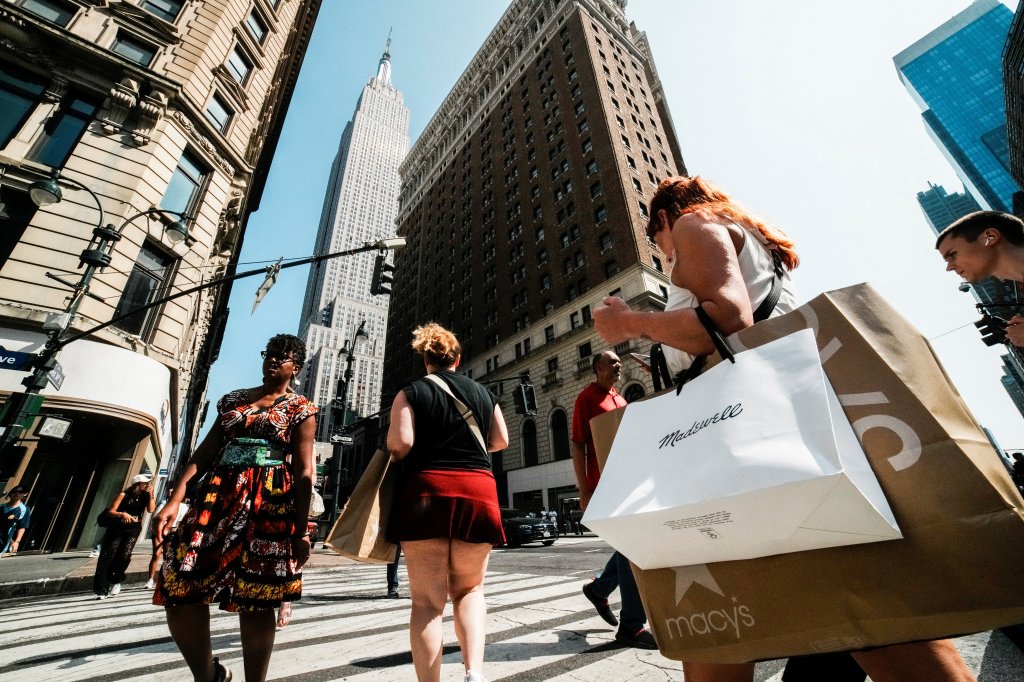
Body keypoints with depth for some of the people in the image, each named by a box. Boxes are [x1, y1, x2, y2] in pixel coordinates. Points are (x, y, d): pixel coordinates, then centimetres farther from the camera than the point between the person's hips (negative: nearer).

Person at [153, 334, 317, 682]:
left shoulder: (300, 409, 2)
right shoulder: (234, 399, 17)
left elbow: (304, 472, -3)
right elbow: (205, 451, 13)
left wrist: (302, 531, -8)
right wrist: (175, 499, 0)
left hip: (270, 501, -4)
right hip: (218, 495, 5)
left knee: (255, 599, 0)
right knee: (179, 589, 1)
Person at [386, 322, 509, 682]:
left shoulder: (411, 392, 3)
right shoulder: (483, 393, 13)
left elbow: (400, 441, -9)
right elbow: (501, 441, 13)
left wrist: (396, 457, 12)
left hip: (426, 490, -2)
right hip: (478, 490, 3)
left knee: (427, 600, 7)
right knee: (469, 588, 17)